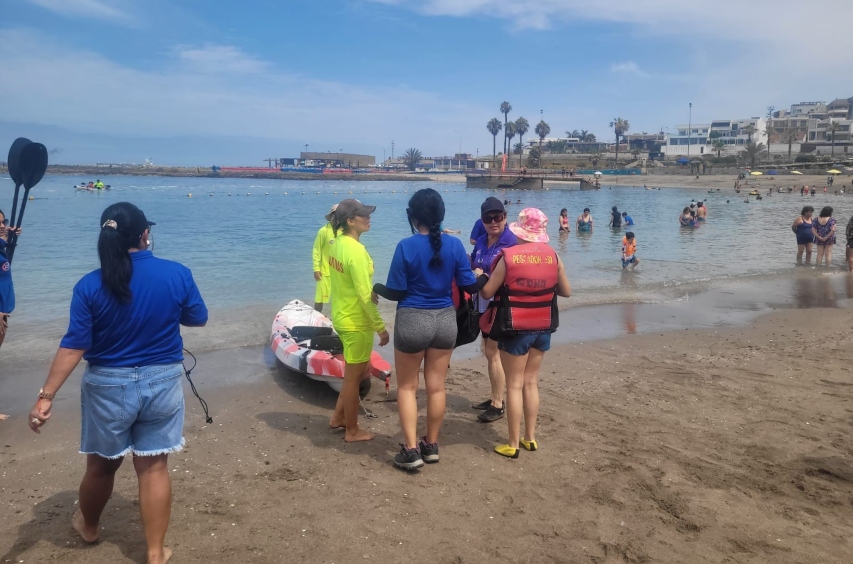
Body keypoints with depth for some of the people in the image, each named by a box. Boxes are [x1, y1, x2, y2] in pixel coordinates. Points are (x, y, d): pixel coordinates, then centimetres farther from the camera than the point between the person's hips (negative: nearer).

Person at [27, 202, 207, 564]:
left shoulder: (90, 286, -12)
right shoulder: (178, 274, -11)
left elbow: (74, 346, -13)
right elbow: (198, 319, 4)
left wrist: (46, 395, -7)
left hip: (108, 386, 0)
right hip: (162, 383, 0)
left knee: (101, 465, 21)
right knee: (154, 467, 8)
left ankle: (88, 526, 48)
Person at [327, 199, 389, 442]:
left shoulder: (337, 244, 4)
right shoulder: (356, 250, -23)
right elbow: (365, 295, -23)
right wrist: (381, 327, -16)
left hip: (343, 317, 9)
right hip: (356, 322, -9)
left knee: (360, 370, 24)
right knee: (353, 376, 7)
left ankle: (338, 417, 35)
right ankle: (352, 431, 23)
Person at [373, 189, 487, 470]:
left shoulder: (406, 246, -13)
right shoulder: (455, 245, -4)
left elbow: (395, 292, -11)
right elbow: (470, 286, -2)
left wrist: (377, 288, 11)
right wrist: (488, 278, 19)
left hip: (412, 321, -3)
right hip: (445, 320, 4)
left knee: (407, 387, 11)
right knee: (436, 386, 14)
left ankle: (411, 450, 10)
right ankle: (431, 445, 26)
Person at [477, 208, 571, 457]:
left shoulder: (508, 256, -14)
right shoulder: (553, 256, -3)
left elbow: (487, 292, -8)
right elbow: (566, 291, 7)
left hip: (516, 329, -4)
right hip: (543, 328, 4)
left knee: (514, 385, 5)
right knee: (531, 382, 16)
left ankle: (513, 444, 11)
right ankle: (530, 438, 24)